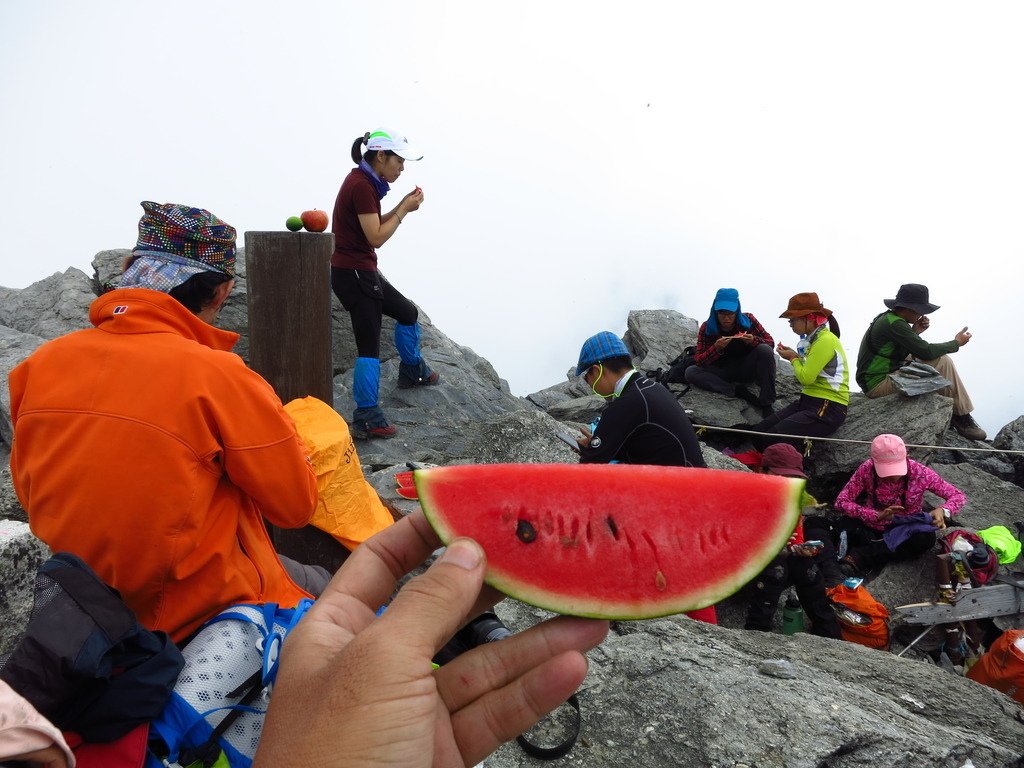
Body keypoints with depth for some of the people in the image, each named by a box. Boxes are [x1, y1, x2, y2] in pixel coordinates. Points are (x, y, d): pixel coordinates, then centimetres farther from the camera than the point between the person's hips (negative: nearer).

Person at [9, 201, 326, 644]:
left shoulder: (40, 365, -8)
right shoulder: (219, 376, -25)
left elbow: (29, 494, 6)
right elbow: (296, 505, -15)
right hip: (203, 614, -6)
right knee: (324, 584, 23)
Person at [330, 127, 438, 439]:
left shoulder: (364, 182, 11)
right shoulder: (361, 186, -19)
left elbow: (375, 224, 17)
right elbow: (376, 237, -20)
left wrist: (402, 206, 5)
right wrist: (404, 210, -10)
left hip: (361, 271, 10)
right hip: (354, 273, -10)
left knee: (408, 312, 24)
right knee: (369, 347, -6)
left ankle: (413, 372, 43)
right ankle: (366, 419, 2)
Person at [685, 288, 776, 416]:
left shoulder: (748, 320, -10)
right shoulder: (706, 328, -10)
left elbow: (770, 342, -5)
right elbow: (698, 361, -13)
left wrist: (754, 340, -28)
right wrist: (716, 349, -32)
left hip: (746, 370, 0)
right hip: (723, 373, 0)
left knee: (764, 350, -28)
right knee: (690, 372, -24)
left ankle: (766, 404, -26)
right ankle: (738, 391, -28)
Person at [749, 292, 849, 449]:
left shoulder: (826, 340, -14)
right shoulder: (814, 338, 16)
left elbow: (806, 378, -19)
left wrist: (793, 359, -1)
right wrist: (795, 356, 8)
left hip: (828, 408, -9)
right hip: (808, 401, 9)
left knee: (770, 440, -23)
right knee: (757, 431, -7)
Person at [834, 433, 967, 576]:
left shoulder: (920, 473, -21)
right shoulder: (867, 470, -21)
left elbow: (959, 496, -12)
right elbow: (841, 502, -21)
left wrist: (943, 511, -35)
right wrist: (877, 515, -35)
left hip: (907, 531, 2)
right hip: (874, 527, -2)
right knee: (848, 526, -32)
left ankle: (860, 557, -27)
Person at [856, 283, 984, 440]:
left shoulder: (888, 318, 14)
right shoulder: (894, 324, -19)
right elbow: (926, 351, -20)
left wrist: (914, 332, 4)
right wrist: (956, 343, -5)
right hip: (879, 384, -11)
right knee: (942, 362, -14)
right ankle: (962, 419, -4)